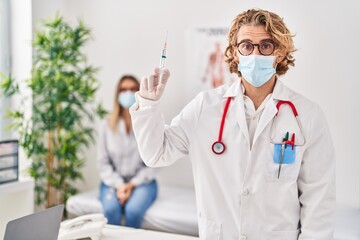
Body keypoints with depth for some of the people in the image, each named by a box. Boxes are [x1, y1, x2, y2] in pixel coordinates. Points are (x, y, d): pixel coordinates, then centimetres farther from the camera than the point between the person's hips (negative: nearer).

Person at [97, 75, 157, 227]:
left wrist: (132, 184, -14)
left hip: (142, 182, -1)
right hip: (114, 182, 1)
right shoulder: (108, 124, 0)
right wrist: (118, 185, -13)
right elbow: (103, 162, 0)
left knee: (133, 210, -30)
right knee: (111, 209, -30)